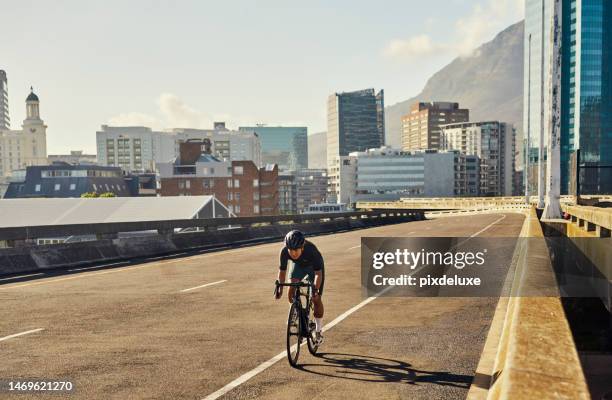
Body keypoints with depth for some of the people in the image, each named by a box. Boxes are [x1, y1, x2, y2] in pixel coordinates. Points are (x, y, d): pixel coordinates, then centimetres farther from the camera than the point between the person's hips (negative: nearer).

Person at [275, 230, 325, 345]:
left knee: (316, 299, -8)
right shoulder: (284, 251, -32)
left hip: (313, 267, -3)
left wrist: (316, 289, -48)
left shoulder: (311, 250, -41)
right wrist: (280, 287, -32)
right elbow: (282, 271, -20)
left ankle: (319, 331, 10)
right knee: (291, 290, -22)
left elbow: (318, 273, -36)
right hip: (298, 266, 3)